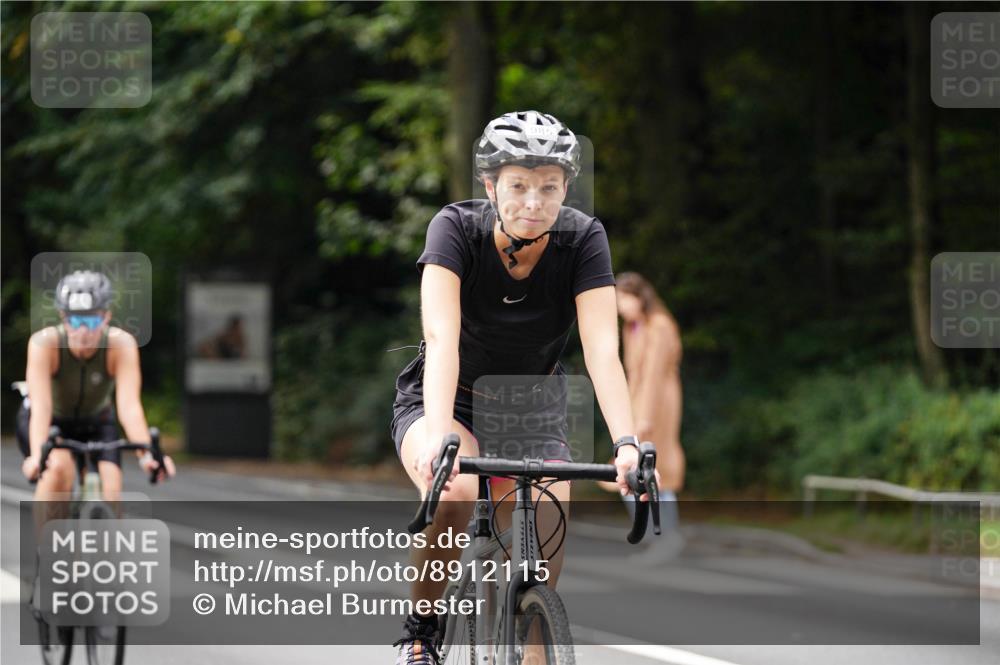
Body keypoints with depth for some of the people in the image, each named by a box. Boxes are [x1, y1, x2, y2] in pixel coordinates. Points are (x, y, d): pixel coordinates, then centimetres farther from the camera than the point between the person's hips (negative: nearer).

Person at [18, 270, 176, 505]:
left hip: (96, 422, 2)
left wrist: (146, 455, -55)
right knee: (59, 467, -33)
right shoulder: (44, 343, -32)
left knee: (110, 494, -20)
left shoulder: (121, 344, -29)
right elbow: (41, 405, -42)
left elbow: (129, 405, -39)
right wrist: (37, 455, -59)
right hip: (51, 422, -2)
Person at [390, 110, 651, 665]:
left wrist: (626, 444, -43)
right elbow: (442, 335, -37)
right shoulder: (457, 228, -24)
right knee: (455, 491, -34)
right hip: (449, 401, -2)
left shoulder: (582, 239, -19)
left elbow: (603, 350, -28)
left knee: (541, 565, -21)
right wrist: (438, 433, -53)